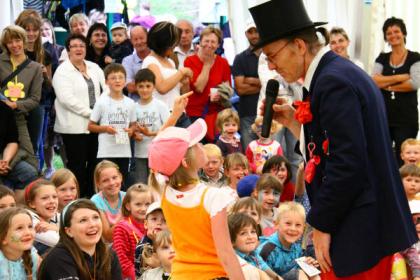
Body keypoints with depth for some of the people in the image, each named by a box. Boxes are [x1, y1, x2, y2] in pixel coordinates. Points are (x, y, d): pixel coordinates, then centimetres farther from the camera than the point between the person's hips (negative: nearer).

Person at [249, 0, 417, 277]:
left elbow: (347, 164, -23)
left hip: (358, 231, -10)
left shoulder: (333, 82, -17)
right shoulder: (340, 73, 14)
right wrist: (295, 122, 8)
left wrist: (322, 224, -15)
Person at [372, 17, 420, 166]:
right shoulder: (382, 59, 12)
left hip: (406, 118, -3)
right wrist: (400, 77, -10)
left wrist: (387, 85, -5)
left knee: (403, 160, -2)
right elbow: (374, 81, -4)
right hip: (384, 117, 3)